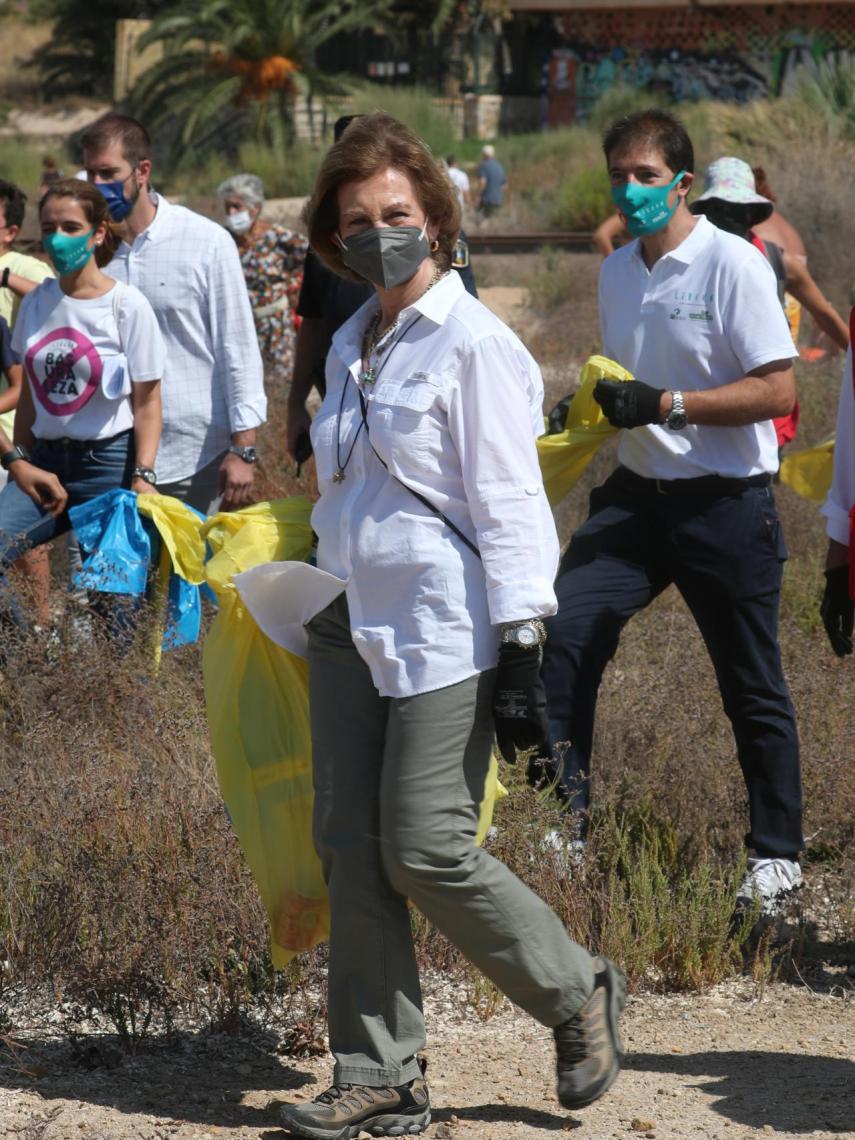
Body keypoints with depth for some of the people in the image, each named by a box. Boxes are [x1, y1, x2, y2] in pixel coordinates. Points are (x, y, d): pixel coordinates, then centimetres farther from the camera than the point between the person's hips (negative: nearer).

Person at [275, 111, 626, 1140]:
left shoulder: (473, 344, -10)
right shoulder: (352, 345, 13)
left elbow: (506, 504, -13)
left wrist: (518, 650, -16)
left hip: (442, 630, -8)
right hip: (350, 625, 8)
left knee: (424, 849, -9)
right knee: (350, 849, 3)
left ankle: (577, 994, 13)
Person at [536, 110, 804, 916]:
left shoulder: (733, 265, -14)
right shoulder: (615, 272, 8)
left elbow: (777, 391, -18)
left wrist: (666, 405, -24)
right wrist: (597, 405, 2)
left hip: (726, 507, -6)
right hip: (637, 494, 6)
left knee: (752, 690, 7)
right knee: (564, 636, -12)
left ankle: (777, 854, 21)